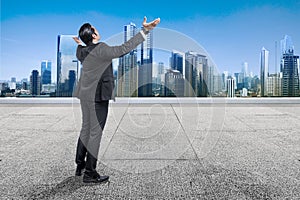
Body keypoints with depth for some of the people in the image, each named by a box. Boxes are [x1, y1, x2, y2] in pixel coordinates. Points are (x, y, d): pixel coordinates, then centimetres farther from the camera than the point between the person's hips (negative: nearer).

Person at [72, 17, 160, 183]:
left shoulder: (81, 51, 7)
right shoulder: (100, 49, -17)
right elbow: (124, 48, -22)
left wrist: (80, 43, 39)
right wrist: (144, 31, -19)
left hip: (85, 95, 9)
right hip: (97, 96, -9)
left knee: (85, 129, 18)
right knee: (95, 133, -1)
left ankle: (80, 166, 30)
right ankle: (89, 172, 8)